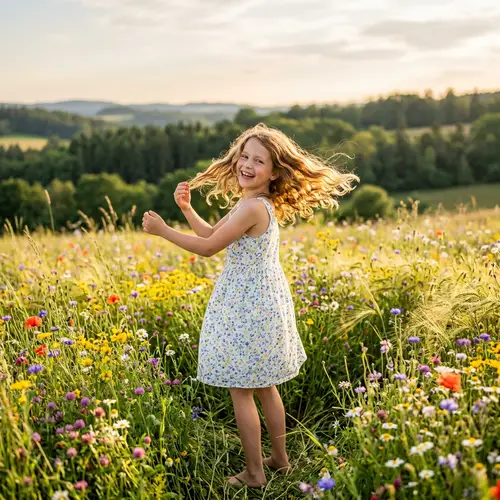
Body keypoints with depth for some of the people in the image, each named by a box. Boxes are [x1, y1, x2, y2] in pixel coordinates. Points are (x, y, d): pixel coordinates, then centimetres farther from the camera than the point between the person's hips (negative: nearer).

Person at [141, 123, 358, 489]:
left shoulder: (252, 207, -23)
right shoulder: (257, 203, 9)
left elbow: (208, 247, -19)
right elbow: (213, 233, 18)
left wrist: (163, 230, -11)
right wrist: (186, 208, 7)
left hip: (246, 308, -10)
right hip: (263, 301, 10)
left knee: (241, 392, 2)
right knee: (265, 387, 20)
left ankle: (255, 474, 14)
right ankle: (280, 458, 34)